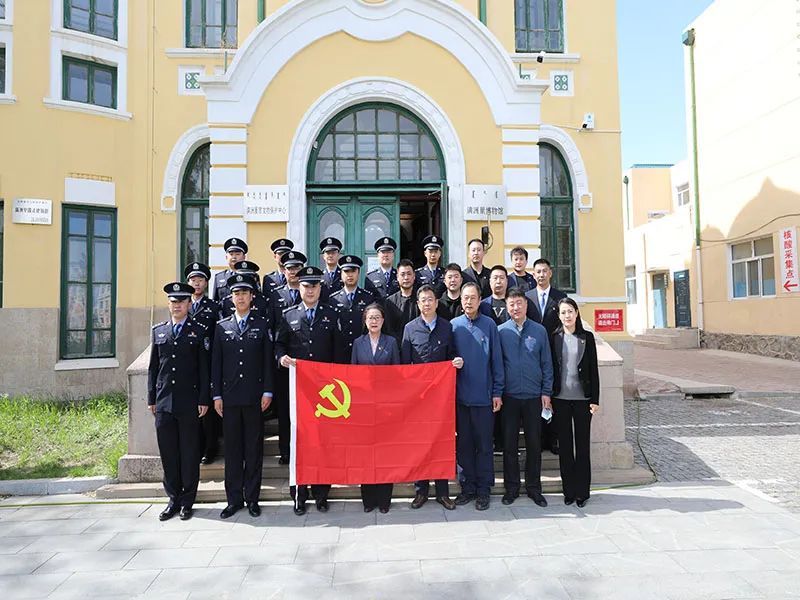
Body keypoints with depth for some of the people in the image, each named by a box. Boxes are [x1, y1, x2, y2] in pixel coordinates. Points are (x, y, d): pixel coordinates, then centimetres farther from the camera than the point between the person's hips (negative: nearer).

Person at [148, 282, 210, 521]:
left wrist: (204, 400, -6)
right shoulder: (158, 331, 12)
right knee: (168, 452, 8)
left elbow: (204, 368, 0)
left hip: (189, 402, -3)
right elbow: (153, 367, 13)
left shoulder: (199, 331, 2)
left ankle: (187, 501, 15)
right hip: (164, 402, 3)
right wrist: (151, 399, 8)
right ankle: (173, 499, 20)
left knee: (189, 453, 4)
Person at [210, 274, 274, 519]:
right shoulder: (222, 326, 9)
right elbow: (216, 363, 8)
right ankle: (234, 499, 17)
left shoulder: (263, 324, 4)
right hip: (229, 396, 2)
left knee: (254, 448, 5)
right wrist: (216, 395, 2)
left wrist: (267, 391, -6)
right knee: (232, 448, 7)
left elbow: (268, 359, 1)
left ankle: (252, 498, 15)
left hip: (255, 396, -2)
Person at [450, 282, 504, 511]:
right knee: (463, 444, 10)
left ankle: (483, 489, 18)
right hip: (460, 395, 2)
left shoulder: (489, 325, -1)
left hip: (484, 396, -2)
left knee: (484, 444, 6)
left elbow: (496, 360, 0)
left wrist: (497, 392, -3)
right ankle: (467, 487, 23)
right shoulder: (454, 325, 4)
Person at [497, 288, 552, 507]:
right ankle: (511, 487, 19)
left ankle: (534, 487, 21)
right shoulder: (501, 331, 0)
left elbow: (547, 364, 5)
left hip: (534, 396, 1)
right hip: (509, 396, -1)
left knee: (534, 443, 8)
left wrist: (546, 392, 0)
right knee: (509, 443, 6)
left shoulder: (539, 331, 3)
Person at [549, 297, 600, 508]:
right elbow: (549, 368, 4)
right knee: (565, 445, 7)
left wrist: (595, 399, -2)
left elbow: (593, 370, 3)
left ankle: (582, 491, 15)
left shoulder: (587, 337, 3)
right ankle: (569, 490, 17)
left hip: (582, 398, 0)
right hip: (560, 398, 1)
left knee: (582, 445, 5)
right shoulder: (554, 338, 3)